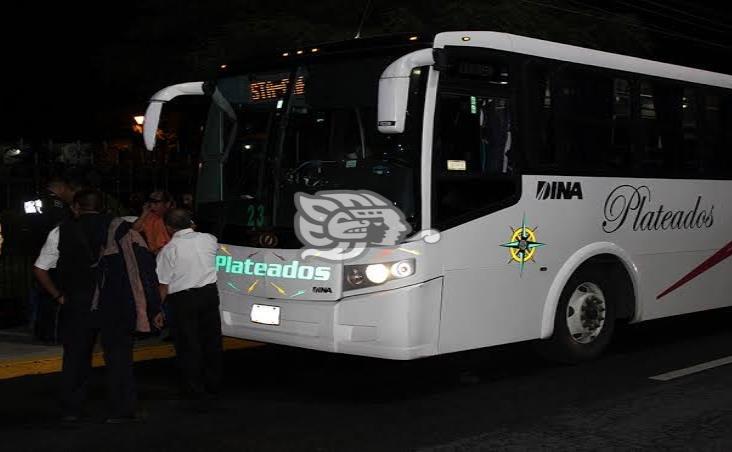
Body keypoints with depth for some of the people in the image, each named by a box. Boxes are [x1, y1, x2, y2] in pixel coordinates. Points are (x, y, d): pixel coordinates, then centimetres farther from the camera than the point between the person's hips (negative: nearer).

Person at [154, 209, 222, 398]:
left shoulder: (169, 250, -11)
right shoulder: (209, 239, 1)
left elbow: (163, 285, -10)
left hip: (182, 299, -4)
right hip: (210, 293, 4)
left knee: (188, 344, 7)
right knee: (212, 340, 15)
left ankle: (194, 388, 13)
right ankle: (213, 384, 24)